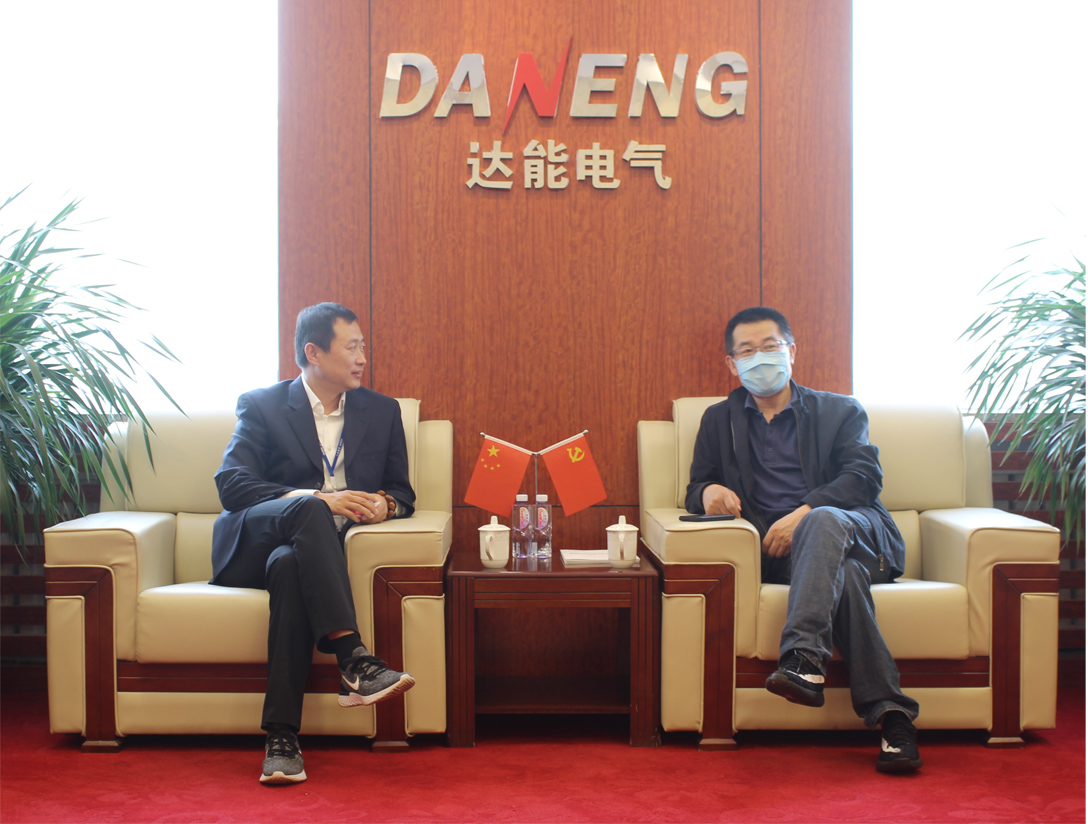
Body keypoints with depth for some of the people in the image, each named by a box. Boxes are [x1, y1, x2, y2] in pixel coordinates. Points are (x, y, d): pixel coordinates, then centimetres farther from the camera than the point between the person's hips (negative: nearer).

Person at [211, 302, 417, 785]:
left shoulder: (382, 412, 18)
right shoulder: (262, 406, 8)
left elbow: (402, 493, 18)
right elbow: (231, 484, -7)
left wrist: (384, 504, -9)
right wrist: (320, 500, -20)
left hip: (322, 552, 2)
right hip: (251, 547, -1)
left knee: (290, 565, -36)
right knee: (309, 509, -36)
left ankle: (282, 737, -41)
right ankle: (354, 660, -47)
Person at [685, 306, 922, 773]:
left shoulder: (841, 412, 20)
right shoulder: (719, 421, 26)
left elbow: (864, 477, 2)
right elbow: (695, 493, 18)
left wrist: (803, 514, -17)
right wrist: (709, 491, -10)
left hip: (854, 533, 0)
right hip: (773, 551, 0)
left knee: (823, 520, -38)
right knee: (844, 574, -34)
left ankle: (802, 660, -52)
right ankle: (890, 714, -41)